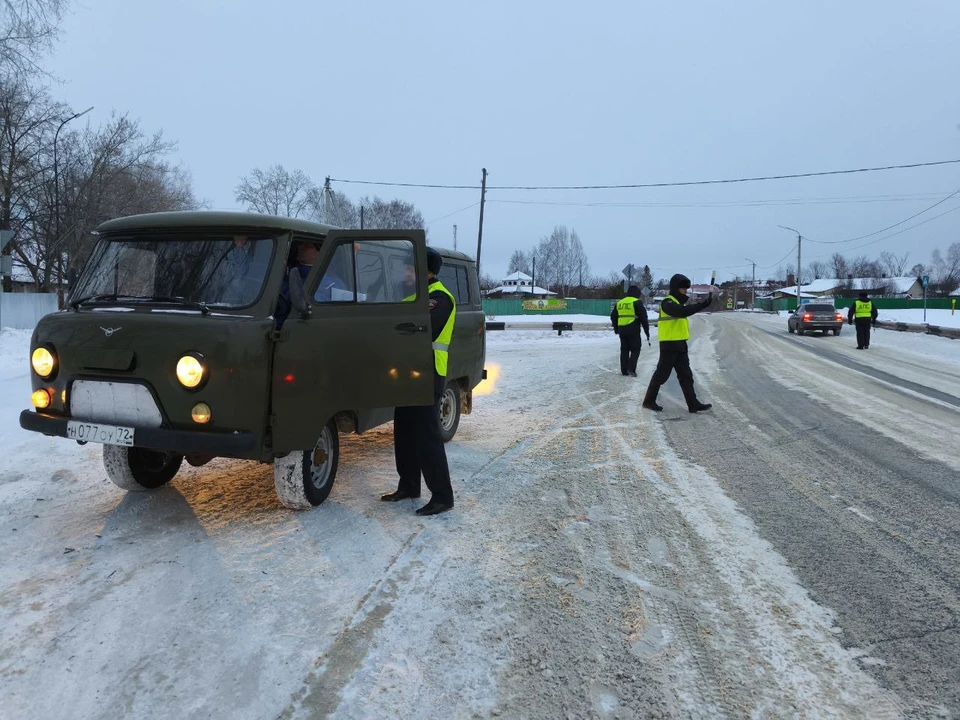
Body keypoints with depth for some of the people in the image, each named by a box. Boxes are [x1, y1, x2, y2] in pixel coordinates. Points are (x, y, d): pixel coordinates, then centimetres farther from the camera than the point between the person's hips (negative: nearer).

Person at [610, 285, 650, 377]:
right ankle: (631, 369, -8)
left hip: (622, 330, 5)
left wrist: (616, 329, 34)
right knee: (635, 349, 3)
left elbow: (613, 317, 21)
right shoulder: (637, 302, -5)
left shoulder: (619, 303, 14)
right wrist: (647, 331, -2)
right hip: (633, 330, -5)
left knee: (624, 350, 12)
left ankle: (624, 370, 12)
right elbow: (643, 317, -8)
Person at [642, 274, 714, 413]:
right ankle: (649, 401, 10)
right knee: (662, 374, -2)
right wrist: (703, 304, -35)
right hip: (669, 345, -10)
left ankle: (693, 404, 9)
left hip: (680, 344, 10)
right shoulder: (668, 302, -14)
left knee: (686, 375, 7)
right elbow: (682, 312, -32)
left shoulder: (677, 302, 18)